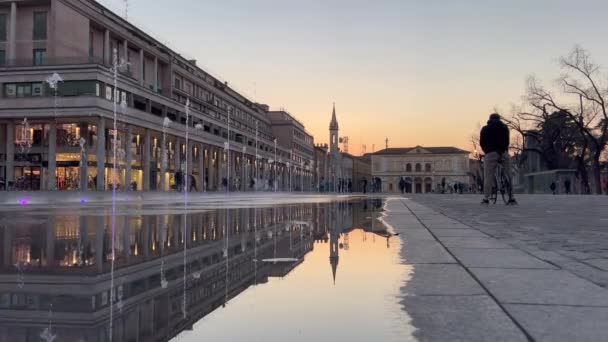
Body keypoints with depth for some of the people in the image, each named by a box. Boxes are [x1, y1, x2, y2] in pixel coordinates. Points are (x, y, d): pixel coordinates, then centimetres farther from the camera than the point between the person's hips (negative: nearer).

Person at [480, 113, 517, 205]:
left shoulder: (485, 129, 13)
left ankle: (486, 198, -7)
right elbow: (507, 141, 13)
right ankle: (511, 198, 3)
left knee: (488, 176, -2)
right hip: (504, 153, 2)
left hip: (491, 153, -2)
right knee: (508, 175, 6)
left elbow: (481, 143, 9)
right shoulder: (504, 127, 18)